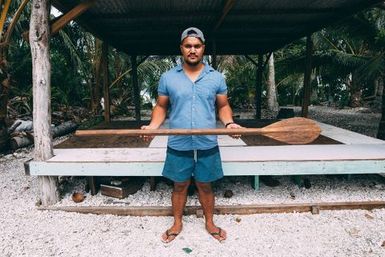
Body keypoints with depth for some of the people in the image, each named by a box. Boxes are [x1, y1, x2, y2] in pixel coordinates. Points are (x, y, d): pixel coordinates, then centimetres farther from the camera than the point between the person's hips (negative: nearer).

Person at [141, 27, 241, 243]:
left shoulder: (216, 77, 0)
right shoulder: (168, 77, -1)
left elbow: (223, 106, 7)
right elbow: (161, 107, 6)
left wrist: (229, 123, -13)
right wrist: (153, 126, -12)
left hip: (207, 146, 0)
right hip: (178, 146, 0)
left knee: (205, 186, 15)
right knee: (180, 186, 16)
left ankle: (210, 223, 37)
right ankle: (177, 223, 37)